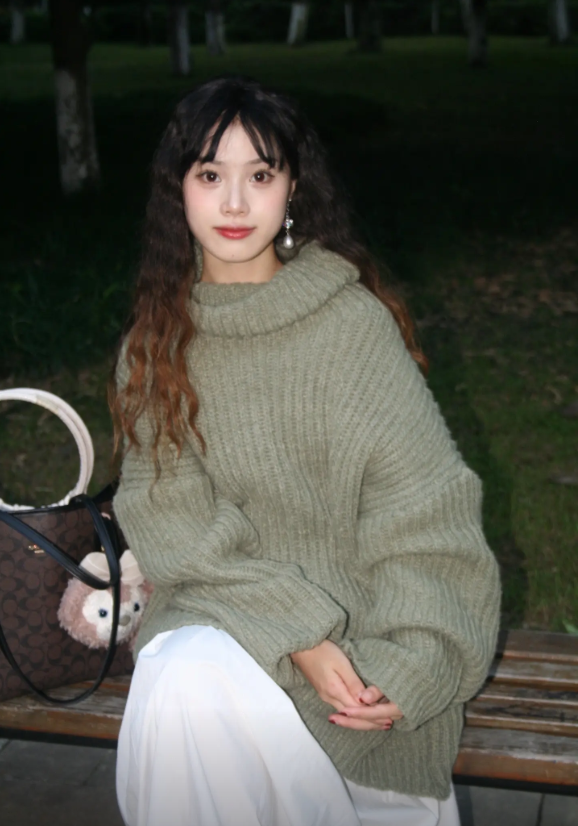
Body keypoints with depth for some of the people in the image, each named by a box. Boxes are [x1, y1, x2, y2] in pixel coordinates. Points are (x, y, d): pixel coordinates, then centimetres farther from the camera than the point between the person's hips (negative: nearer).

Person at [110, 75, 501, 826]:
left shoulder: (352, 321, -8)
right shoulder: (158, 339, 3)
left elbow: (424, 503, -8)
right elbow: (169, 511, -4)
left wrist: (409, 664, -18)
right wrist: (300, 633, -17)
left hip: (352, 603, -3)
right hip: (221, 606, 3)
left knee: (194, 693, -28)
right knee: (181, 682, -29)